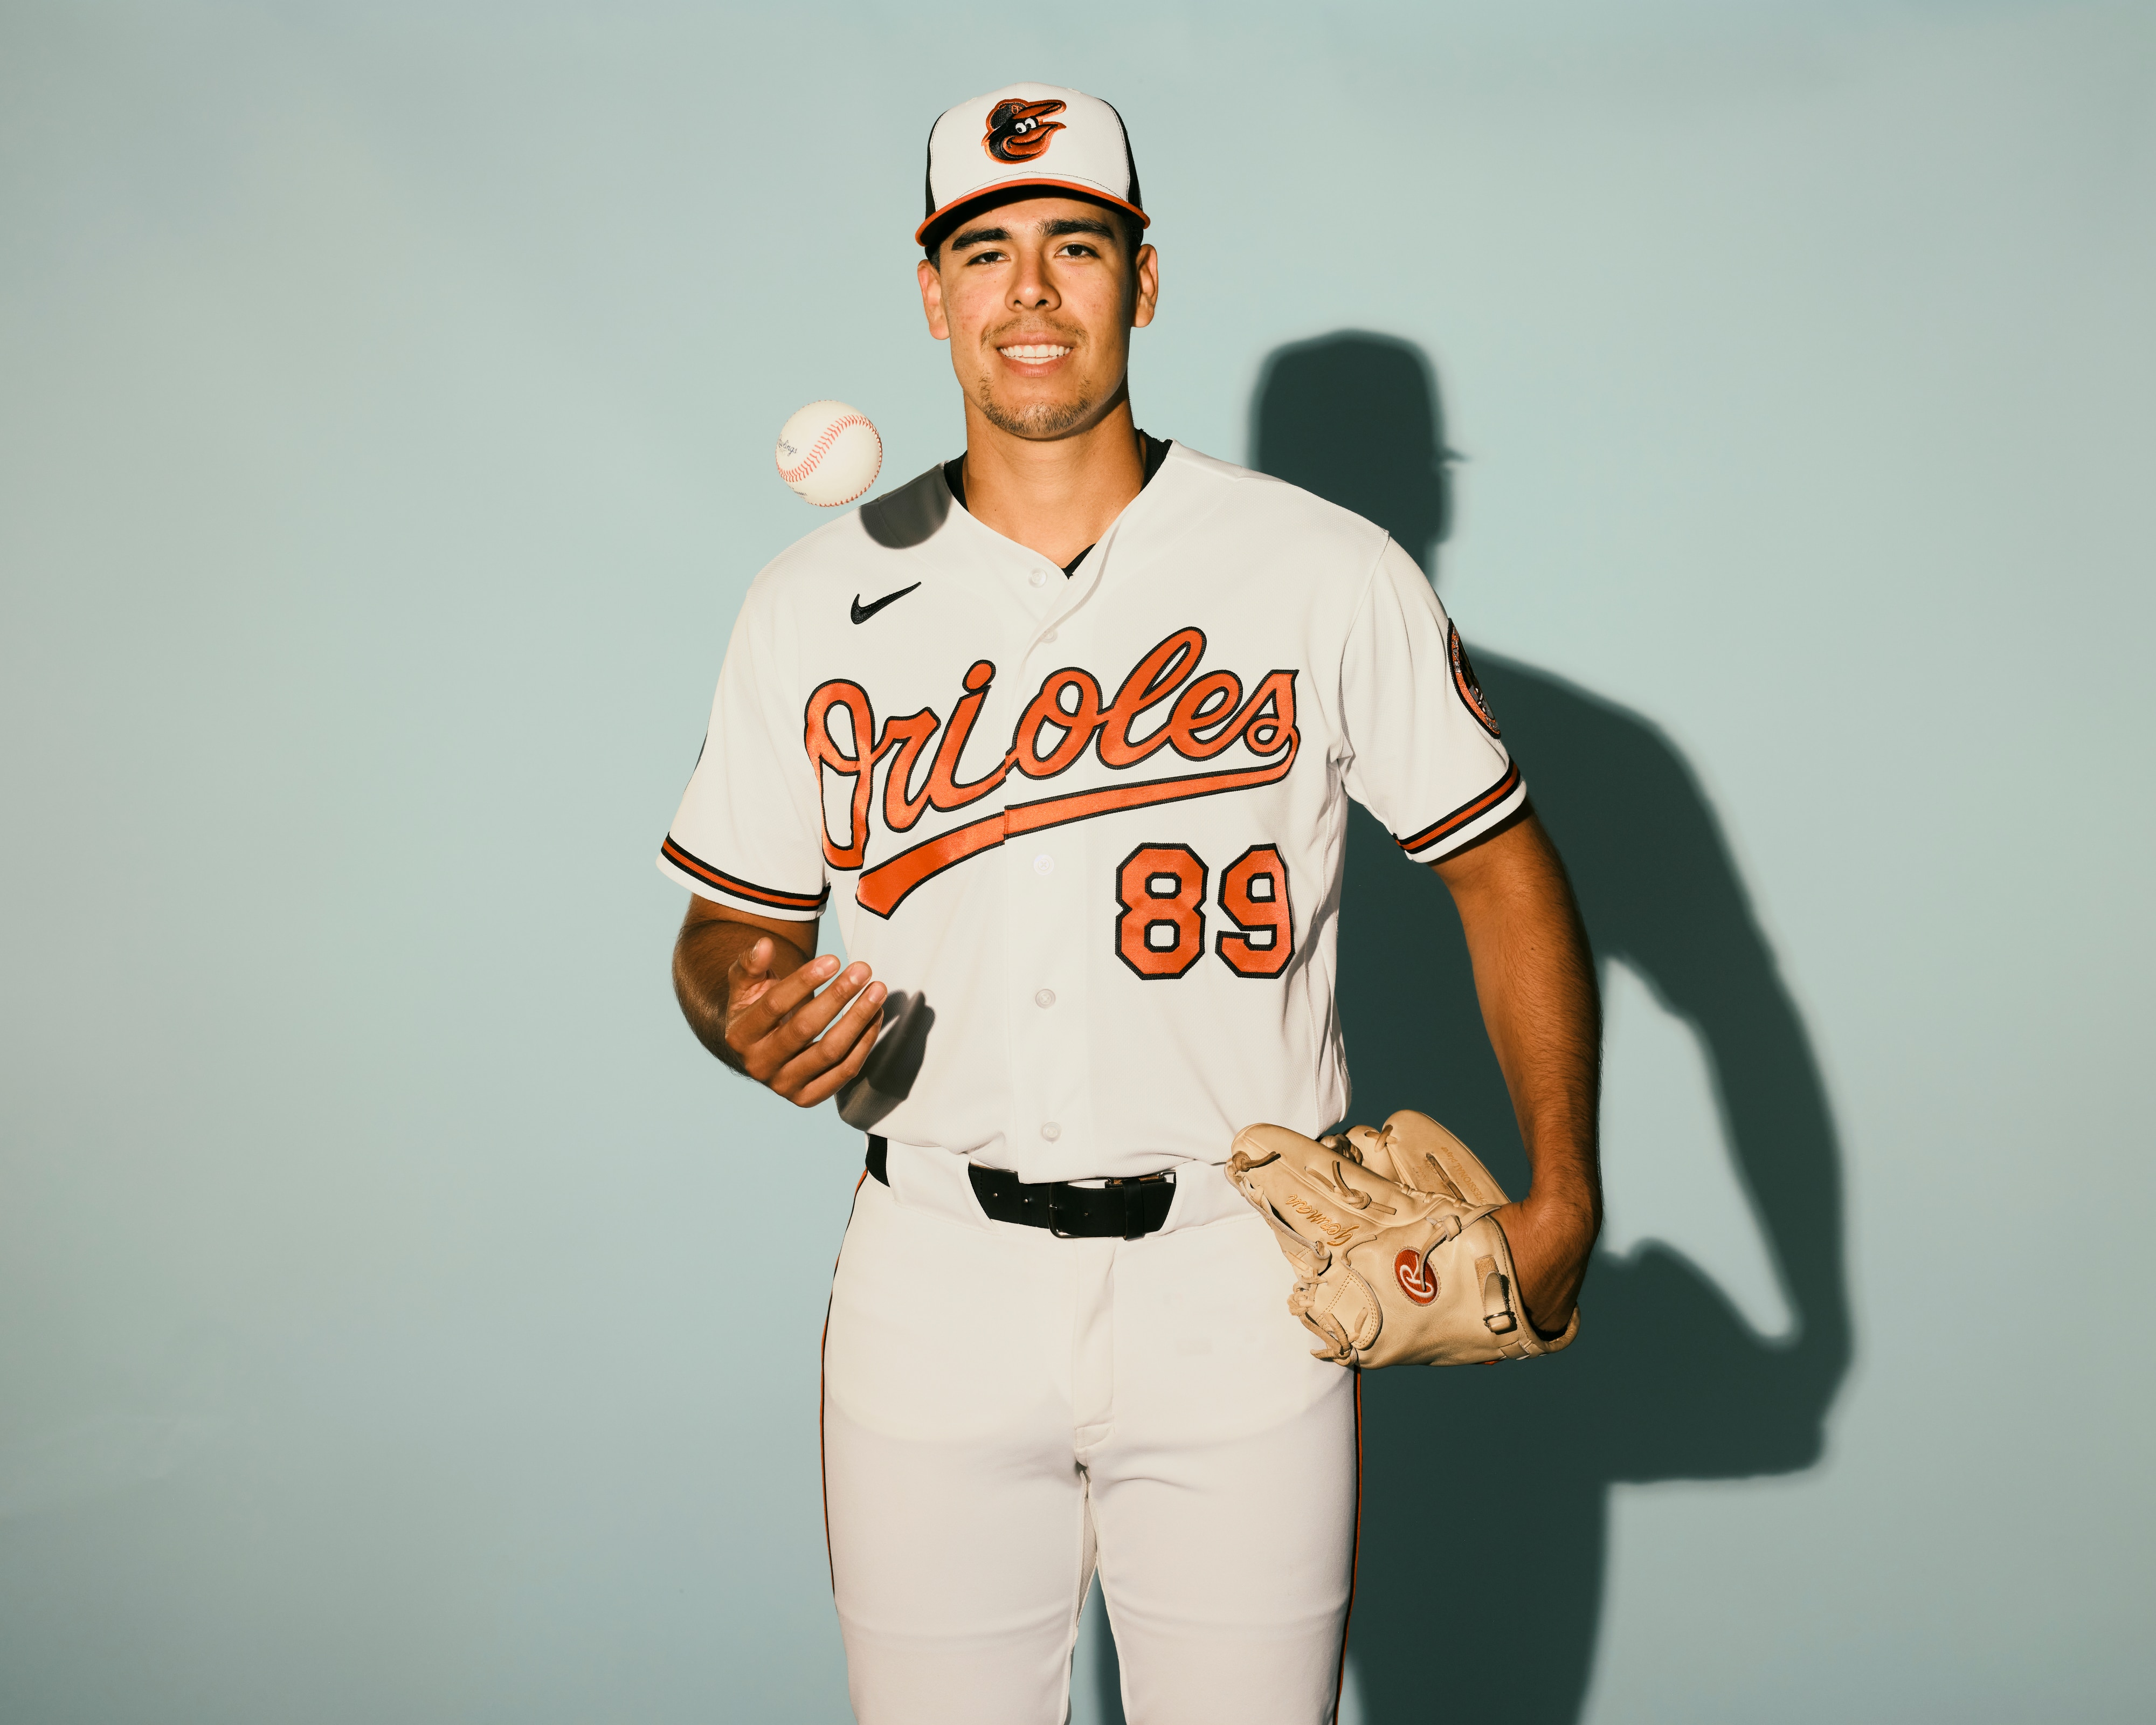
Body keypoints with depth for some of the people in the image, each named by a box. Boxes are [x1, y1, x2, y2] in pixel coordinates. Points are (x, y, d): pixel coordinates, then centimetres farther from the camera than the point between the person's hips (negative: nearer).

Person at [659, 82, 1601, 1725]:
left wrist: (1564, 1194, -1)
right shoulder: (817, 601, 4)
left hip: (1242, 1294, -1)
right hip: (935, 1287, 2)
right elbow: (738, 920, 11)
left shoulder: (1330, 575, -2)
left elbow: (1502, 865, 5)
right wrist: (750, 1015, -12)